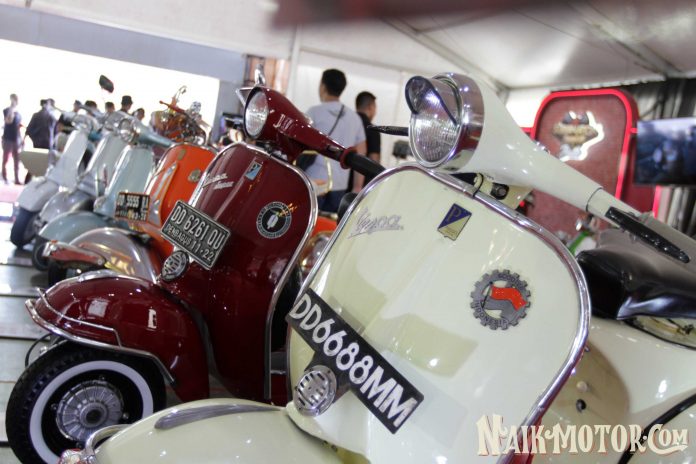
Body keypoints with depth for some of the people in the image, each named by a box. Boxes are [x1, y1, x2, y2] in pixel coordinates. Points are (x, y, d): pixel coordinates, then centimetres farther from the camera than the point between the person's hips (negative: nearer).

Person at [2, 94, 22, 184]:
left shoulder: (18, 113, 12)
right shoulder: (6, 110, -5)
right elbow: (8, 121, -24)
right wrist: (12, 109, -21)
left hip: (17, 139, 6)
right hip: (8, 139, -5)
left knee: (17, 161, 7)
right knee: (6, 160, 1)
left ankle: (17, 179, 11)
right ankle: (5, 179, 7)